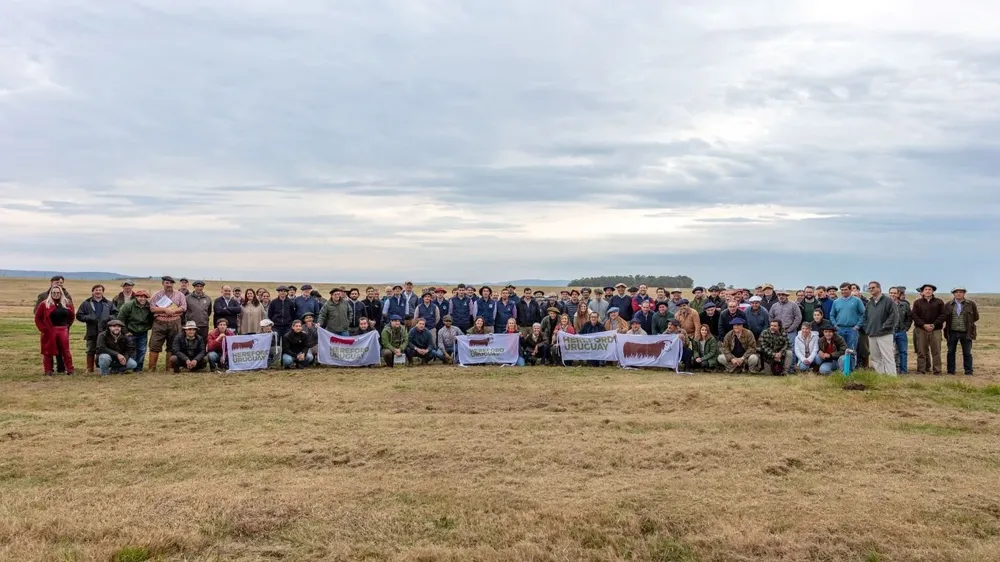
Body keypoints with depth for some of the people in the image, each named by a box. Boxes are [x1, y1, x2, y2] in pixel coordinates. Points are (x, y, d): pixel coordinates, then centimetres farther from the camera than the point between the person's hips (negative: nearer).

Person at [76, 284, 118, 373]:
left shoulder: (109, 304, 10)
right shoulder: (86, 304, 7)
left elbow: (116, 314, 8)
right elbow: (79, 315, 5)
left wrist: (109, 317, -10)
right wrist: (88, 318, -11)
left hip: (105, 331, 0)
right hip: (91, 332, 0)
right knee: (91, 351, 7)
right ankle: (89, 369, 15)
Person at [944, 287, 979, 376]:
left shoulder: (971, 304, 2)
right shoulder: (948, 305, 4)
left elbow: (976, 317, 10)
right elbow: (944, 317, 11)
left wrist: (968, 323, 7)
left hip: (966, 333, -1)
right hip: (952, 332, 1)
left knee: (967, 353, 3)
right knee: (951, 352, 6)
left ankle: (968, 372, 10)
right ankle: (951, 371, 14)